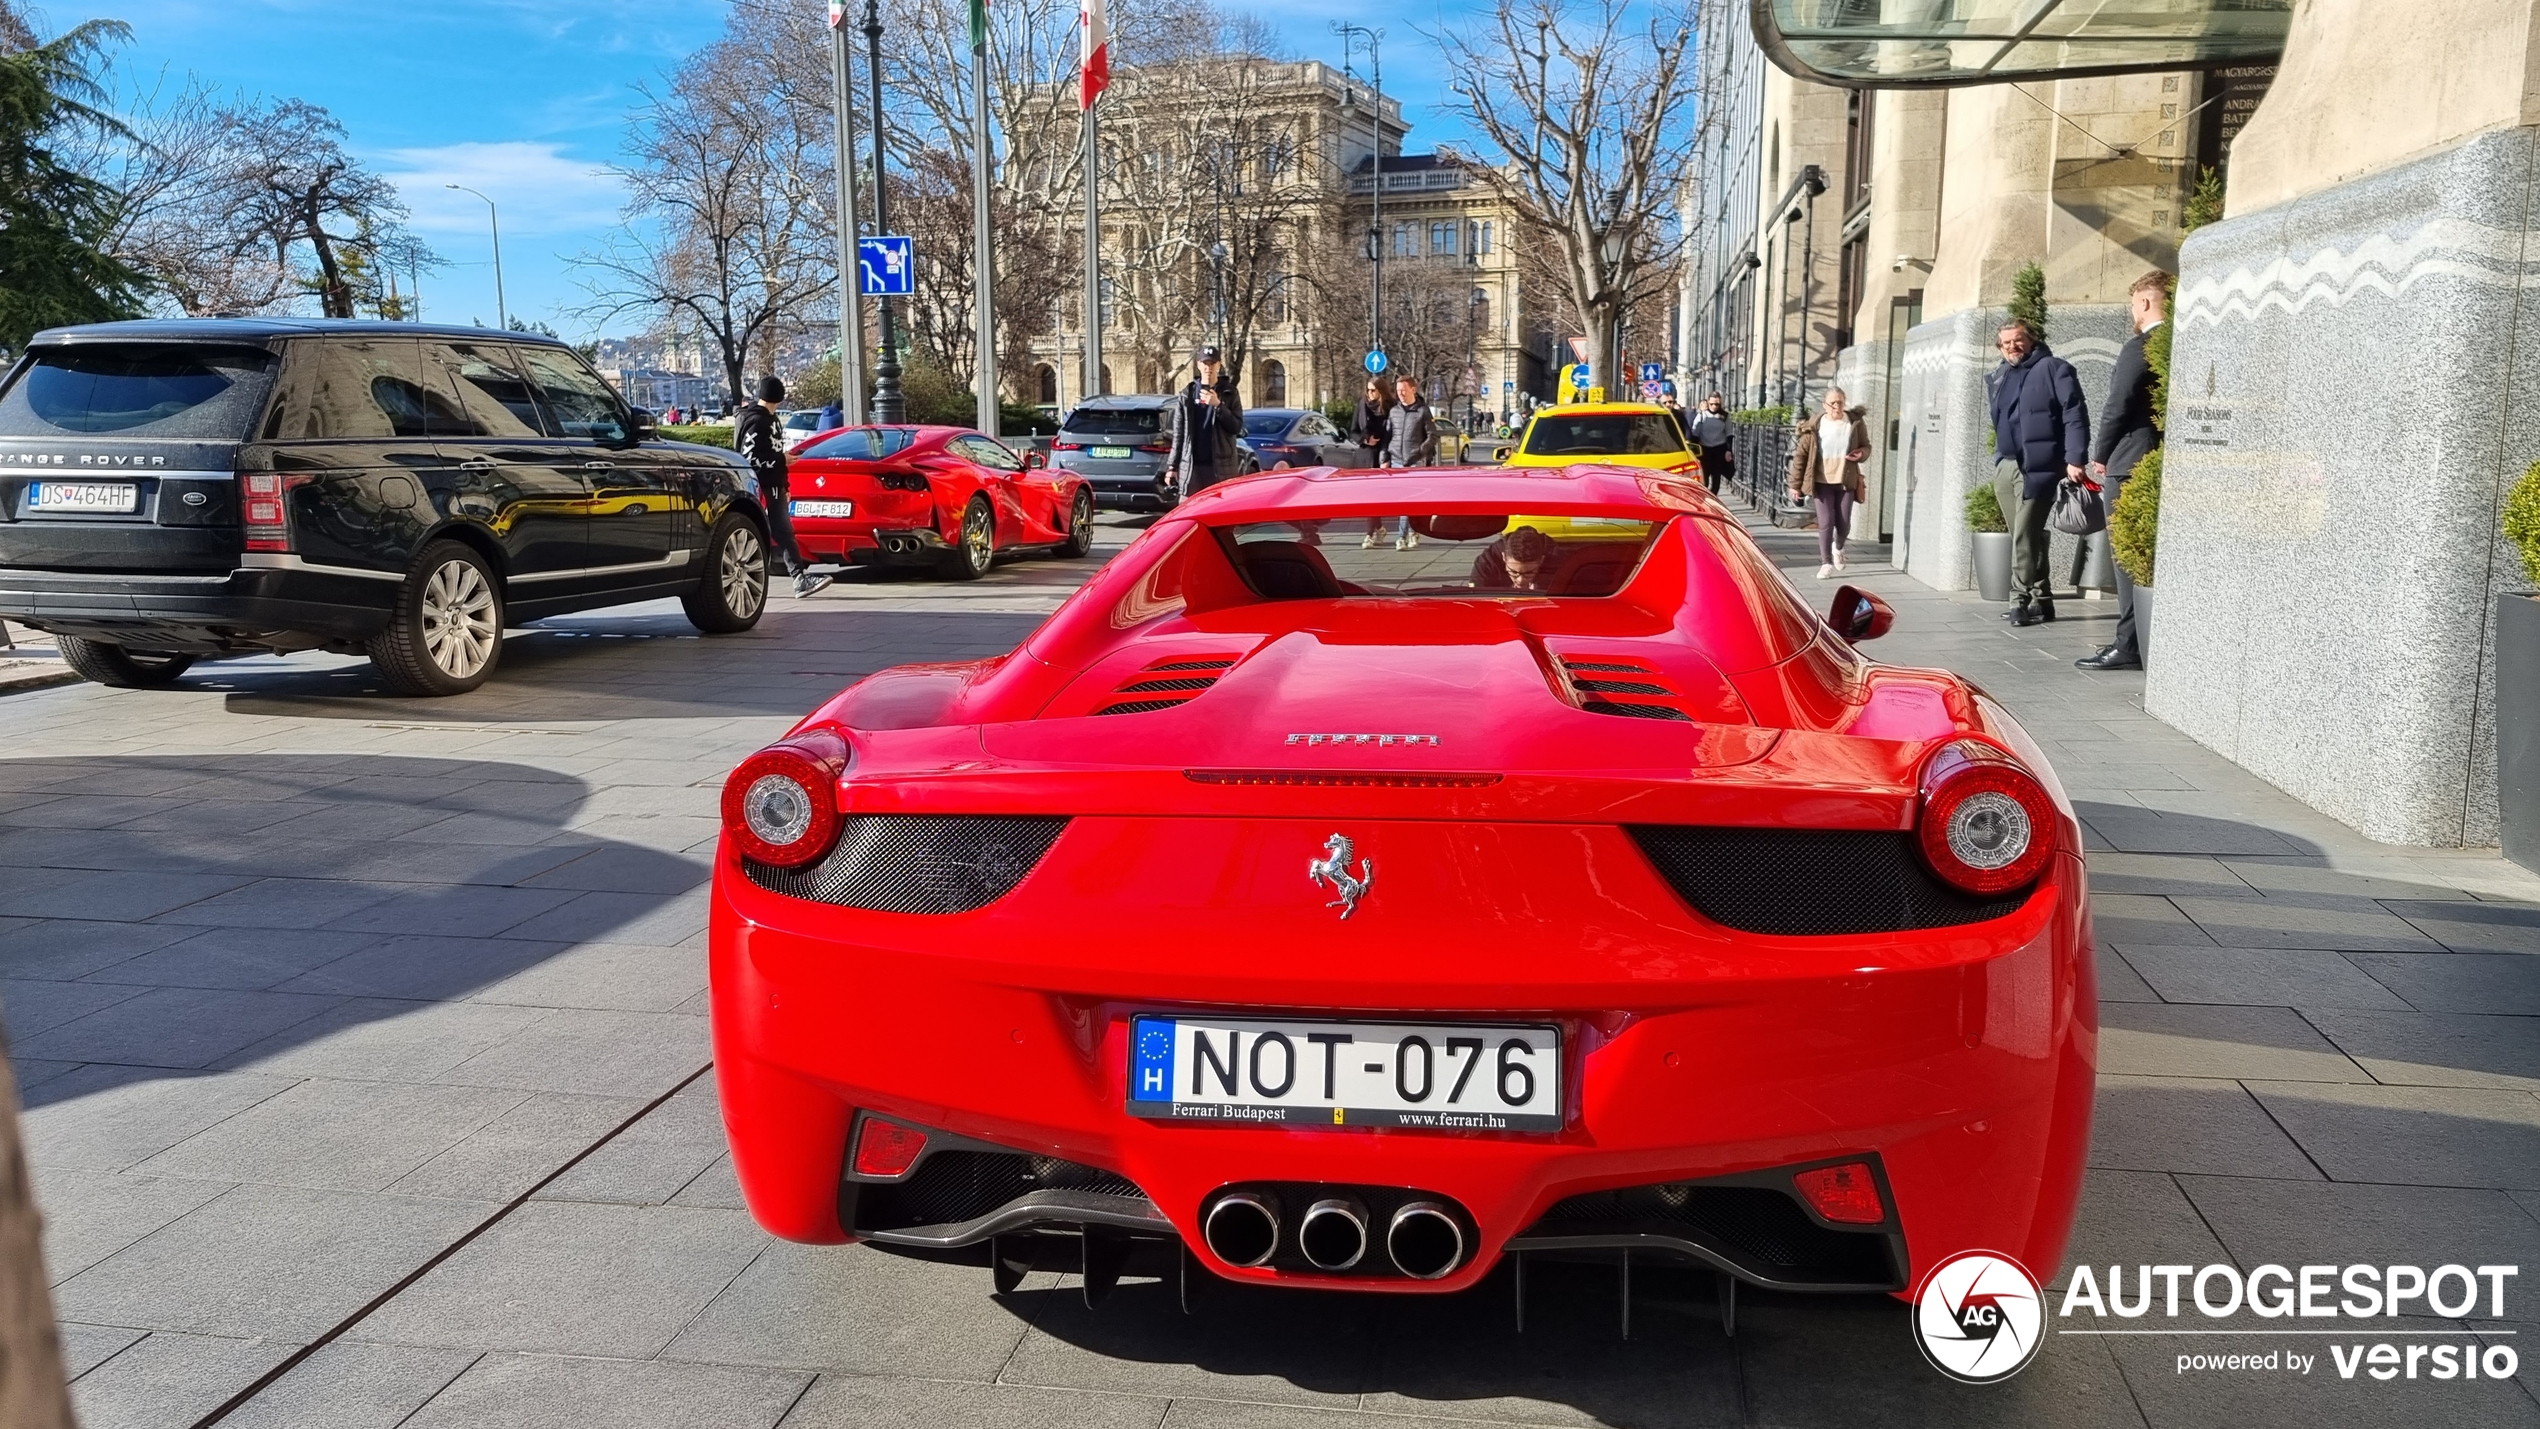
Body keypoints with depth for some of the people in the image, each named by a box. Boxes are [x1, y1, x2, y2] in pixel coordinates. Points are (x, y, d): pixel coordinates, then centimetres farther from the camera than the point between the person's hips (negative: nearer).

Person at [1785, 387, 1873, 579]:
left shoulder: (1856, 423, -1)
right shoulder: (1814, 427, -6)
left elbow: (1866, 446, 15)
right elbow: (1800, 455, -2)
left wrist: (1862, 453, -11)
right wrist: (1795, 484, -3)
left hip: (1846, 482, 2)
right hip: (1822, 482, -1)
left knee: (1844, 524, 6)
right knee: (1825, 523, -4)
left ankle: (1838, 547, 38)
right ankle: (1826, 562, 6)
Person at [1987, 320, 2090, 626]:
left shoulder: (2053, 369, -2)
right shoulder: (1998, 378, 18)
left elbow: (2074, 415, -9)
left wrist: (2074, 459, -17)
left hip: (2037, 466, -7)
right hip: (2005, 466, 7)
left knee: (2025, 535, -11)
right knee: (2024, 535, 9)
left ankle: (2021, 599, -7)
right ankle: (2040, 599, 15)